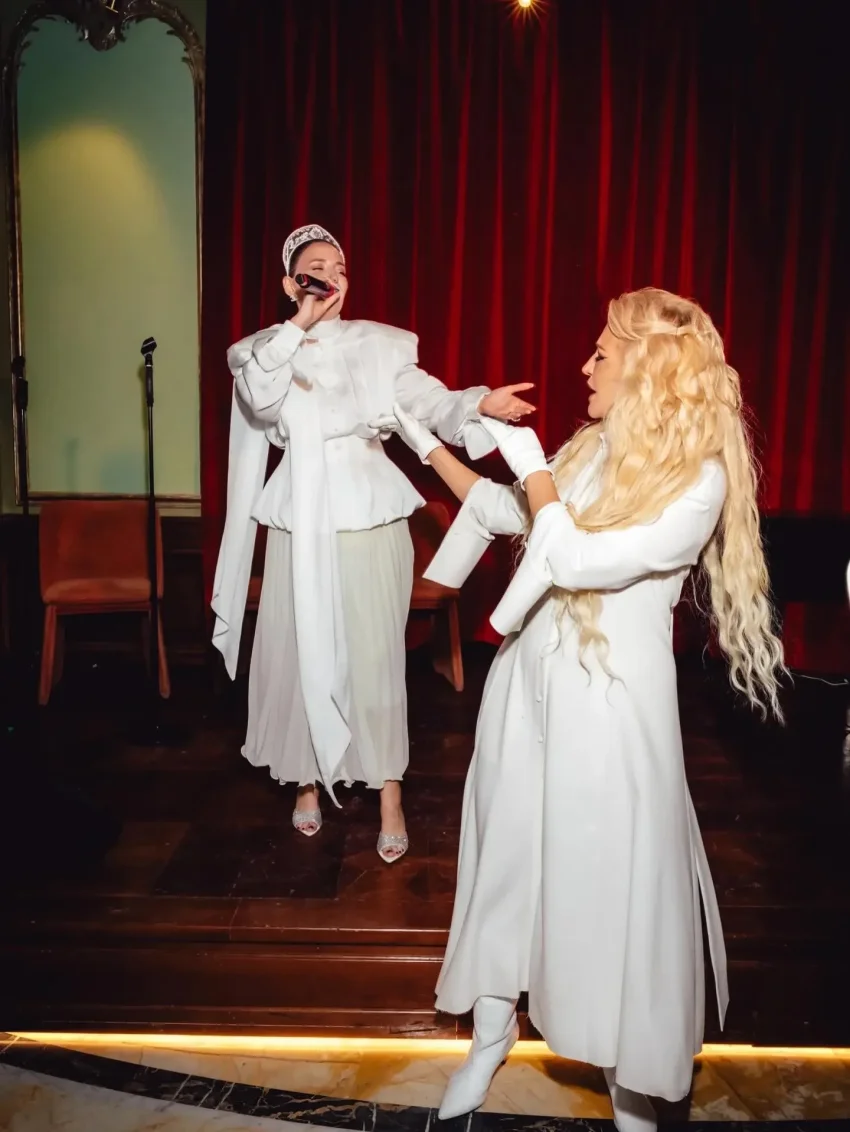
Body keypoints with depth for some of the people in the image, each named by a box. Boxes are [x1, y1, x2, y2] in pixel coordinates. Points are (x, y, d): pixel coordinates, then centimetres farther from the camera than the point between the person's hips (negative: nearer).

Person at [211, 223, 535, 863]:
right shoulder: (266, 349, 4)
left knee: (374, 655, 1)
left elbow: (432, 402, -7)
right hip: (300, 519, 1)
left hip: (370, 515, -1)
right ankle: (309, 778, 31)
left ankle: (390, 795, 14)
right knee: (303, 652, 9)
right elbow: (260, 403, -16)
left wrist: (479, 404, -27)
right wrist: (300, 327, -22)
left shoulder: (382, 345, 3)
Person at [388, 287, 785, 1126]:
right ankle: (492, 1032, 35)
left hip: (610, 702, -6)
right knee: (508, 850, 14)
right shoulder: (590, 447, 4)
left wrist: (530, 465, -11)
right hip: (530, 679, 6)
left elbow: (576, 560, -23)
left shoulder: (701, 480, -15)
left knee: (611, 876, 5)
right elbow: (504, 511, 19)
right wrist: (423, 441, 23)